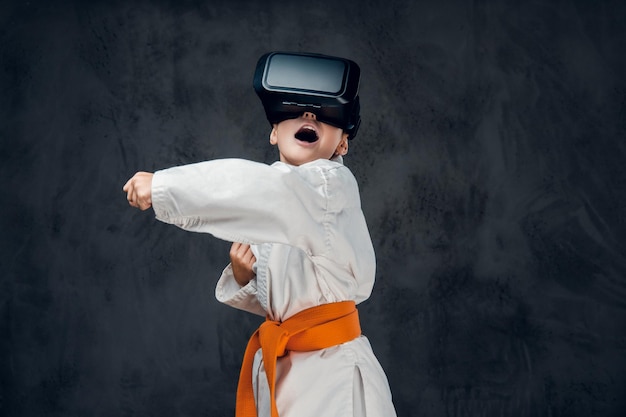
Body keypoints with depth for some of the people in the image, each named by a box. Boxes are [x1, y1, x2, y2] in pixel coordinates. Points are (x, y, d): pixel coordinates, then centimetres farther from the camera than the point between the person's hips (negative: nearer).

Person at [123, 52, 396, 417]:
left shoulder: (334, 182, -13)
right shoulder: (270, 208, 11)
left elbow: (264, 187, -31)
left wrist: (162, 185, -27)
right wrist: (243, 276, -5)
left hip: (332, 373, -7)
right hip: (283, 370, 7)